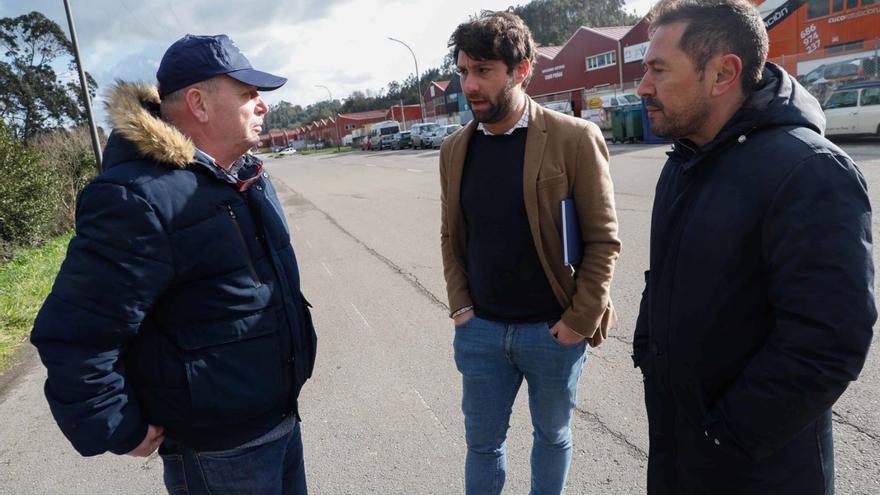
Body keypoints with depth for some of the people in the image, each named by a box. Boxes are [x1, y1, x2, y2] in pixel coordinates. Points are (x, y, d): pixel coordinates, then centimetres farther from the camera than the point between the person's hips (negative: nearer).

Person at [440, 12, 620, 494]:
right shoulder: (455, 148, 2)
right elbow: (451, 237, 8)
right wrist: (460, 307, 0)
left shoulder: (574, 138, -12)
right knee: (482, 441, 17)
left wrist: (580, 321, -12)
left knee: (552, 435, 19)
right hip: (479, 330, 3)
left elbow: (603, 240, -10)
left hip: (553, 330, -3)